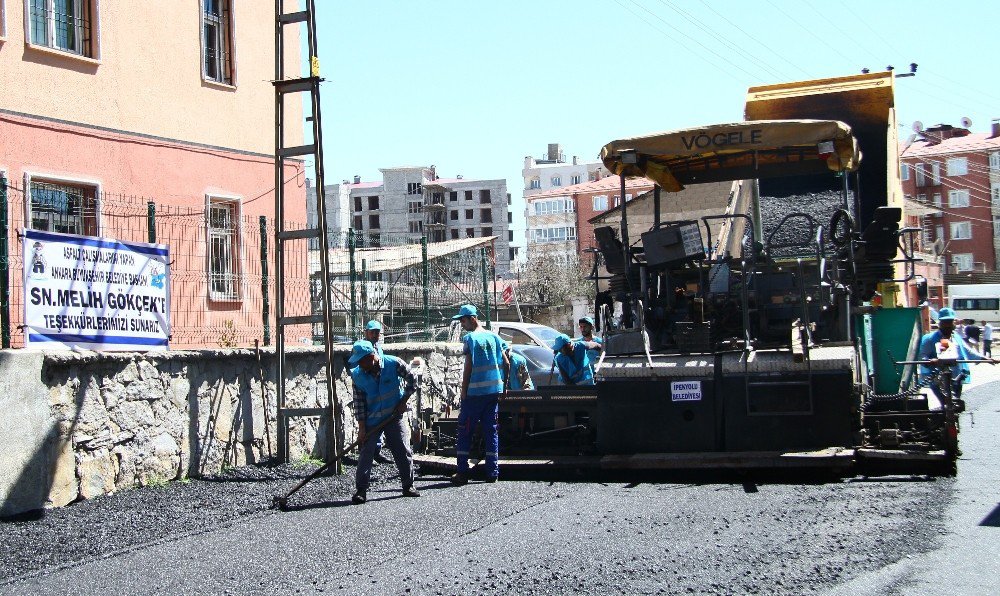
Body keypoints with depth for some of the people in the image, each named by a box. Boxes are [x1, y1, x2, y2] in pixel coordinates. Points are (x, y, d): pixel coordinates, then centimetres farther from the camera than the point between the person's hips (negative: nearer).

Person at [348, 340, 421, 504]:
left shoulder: (394, 364, -16)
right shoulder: (357, 375, -11)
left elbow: (412, 380, -2)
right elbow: (359, 402, -5)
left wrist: (403, 401, -5)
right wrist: (361, 427, -8)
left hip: (394, 417, 0)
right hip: (371, 421, 0)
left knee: (403, 451, 3)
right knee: (366, 453, -6)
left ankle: (408, 486, 18)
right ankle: (361, 490, -1)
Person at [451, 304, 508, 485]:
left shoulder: (470, 338, -8)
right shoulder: (494, 337, 9)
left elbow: (468, 367, -11)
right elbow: (506, 364, 9)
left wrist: (463, 392, -6)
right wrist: (503, 385, 17)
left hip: (474, 392, -5)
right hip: (494, 390, 5)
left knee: (465, 431, 2)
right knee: (491, 431, 9)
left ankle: (462, 473, 0)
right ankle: (492, 472, 7)